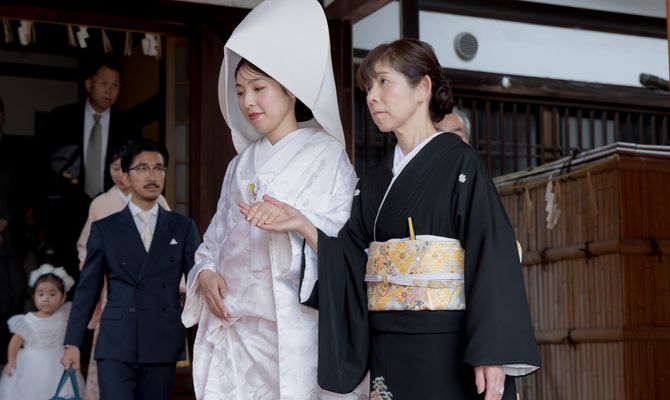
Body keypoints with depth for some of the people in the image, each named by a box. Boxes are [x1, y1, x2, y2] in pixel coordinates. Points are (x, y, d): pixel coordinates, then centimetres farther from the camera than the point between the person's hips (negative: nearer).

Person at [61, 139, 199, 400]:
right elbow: (87, 289, 8)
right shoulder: (104, 229, 7)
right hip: (116, 347, -1)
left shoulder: (183, 228, 8)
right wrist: (72, 343, 5)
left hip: (163, 346, 1)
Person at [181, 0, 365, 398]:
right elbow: (217, 235, 16)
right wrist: (206, 273, -3)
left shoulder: (326, 155, 3)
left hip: (292, 322, -4)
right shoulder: (242, 163, 19)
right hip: (233, 320, 4)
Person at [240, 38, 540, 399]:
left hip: (449, 351, -5)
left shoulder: (458, 163, -4)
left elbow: (491, 254, -13)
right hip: (388, 352, 5)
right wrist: (303, 227, -8)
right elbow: (352, 267, 7)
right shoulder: (373, 183, 13)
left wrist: (492, 355, -21)